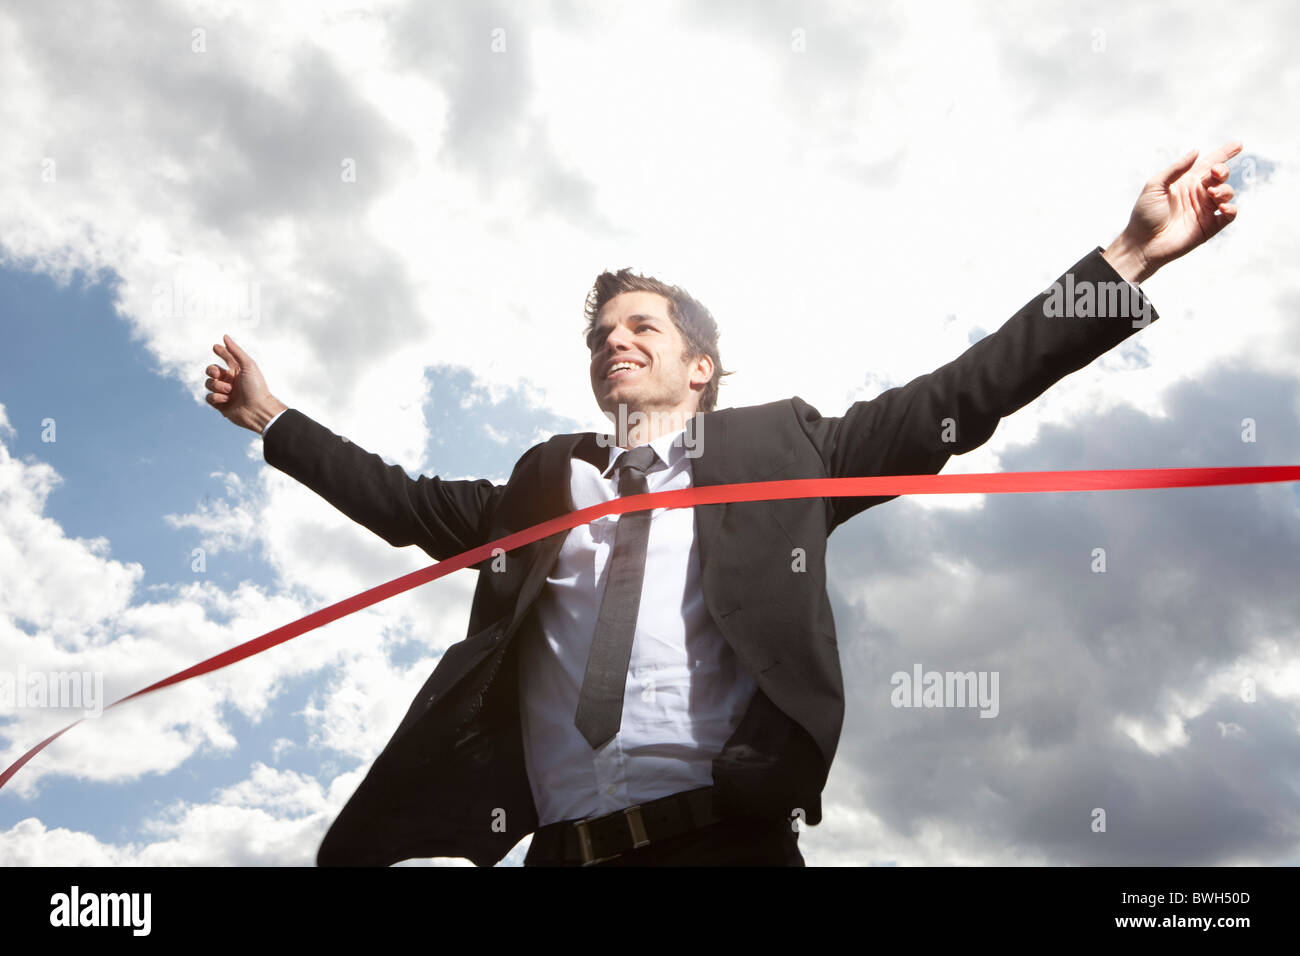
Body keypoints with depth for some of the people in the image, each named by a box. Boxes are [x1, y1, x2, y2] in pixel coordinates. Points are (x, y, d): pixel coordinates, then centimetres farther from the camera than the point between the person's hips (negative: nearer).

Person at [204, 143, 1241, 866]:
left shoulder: (776, 447, 14)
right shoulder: (545, 480, 23)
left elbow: (955, 401, 9)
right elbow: (412, 504, 30)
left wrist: (1131, 258, 4)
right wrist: (271, 416, 31)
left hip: (727, 833, -2)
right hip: (562, 847, 3)